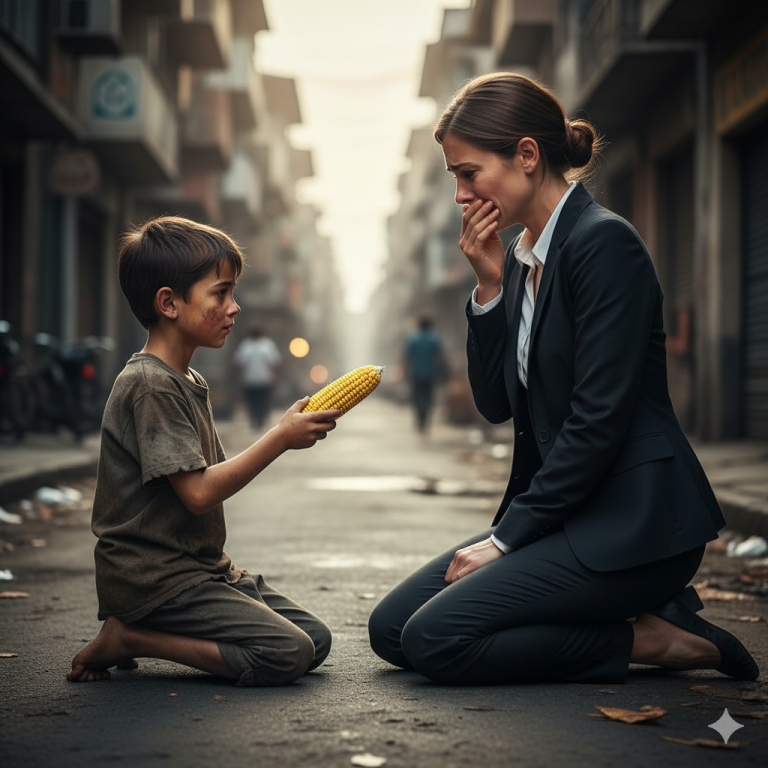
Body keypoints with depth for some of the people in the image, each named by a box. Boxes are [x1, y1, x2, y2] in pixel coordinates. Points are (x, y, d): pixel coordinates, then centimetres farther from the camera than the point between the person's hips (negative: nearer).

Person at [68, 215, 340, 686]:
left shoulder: (191, 383, 15)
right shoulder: (150, 385, -17)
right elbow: (198, 492, -21)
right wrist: (281, 438, -17)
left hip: (205, 567, 10)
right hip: (152, 577, -10)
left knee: (316, 639, 4)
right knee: (287, 654, -18)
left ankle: (138, 633, 6)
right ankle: (126, 638, -8)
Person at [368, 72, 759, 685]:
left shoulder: (604, 242, -15)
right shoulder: (519, 257, 12)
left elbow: (598, 418, -20)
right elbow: (496, 403, 10)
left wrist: (506, 537, -15)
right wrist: (489, 286, -1)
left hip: (631, 518, -10)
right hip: (566, 511, 10)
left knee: (433, 639, -18)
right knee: (391, 626, 3)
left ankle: (647, 639, -3)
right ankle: (642, 614, 6)